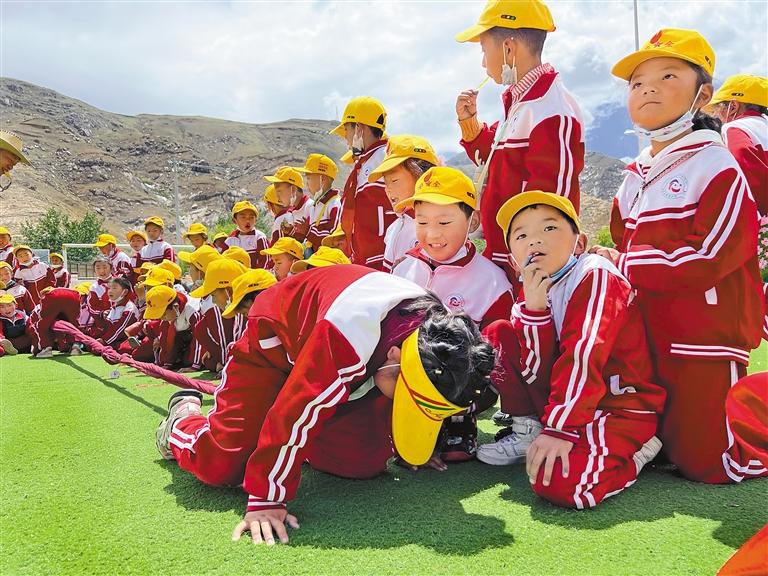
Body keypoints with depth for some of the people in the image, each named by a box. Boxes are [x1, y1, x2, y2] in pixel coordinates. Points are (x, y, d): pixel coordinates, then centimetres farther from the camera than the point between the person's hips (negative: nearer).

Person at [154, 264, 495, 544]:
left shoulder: (435, 332, -20)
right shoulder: (344, 339, -45)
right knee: (221, 464, -15)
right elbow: (294, 413, -40)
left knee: (365, 462, -10)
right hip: (274, 344, -6)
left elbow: (414, 390, 2)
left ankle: (303, 446, 19)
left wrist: (412, 448, 13)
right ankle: (183, 417, 20)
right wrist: (266, 501, -34)